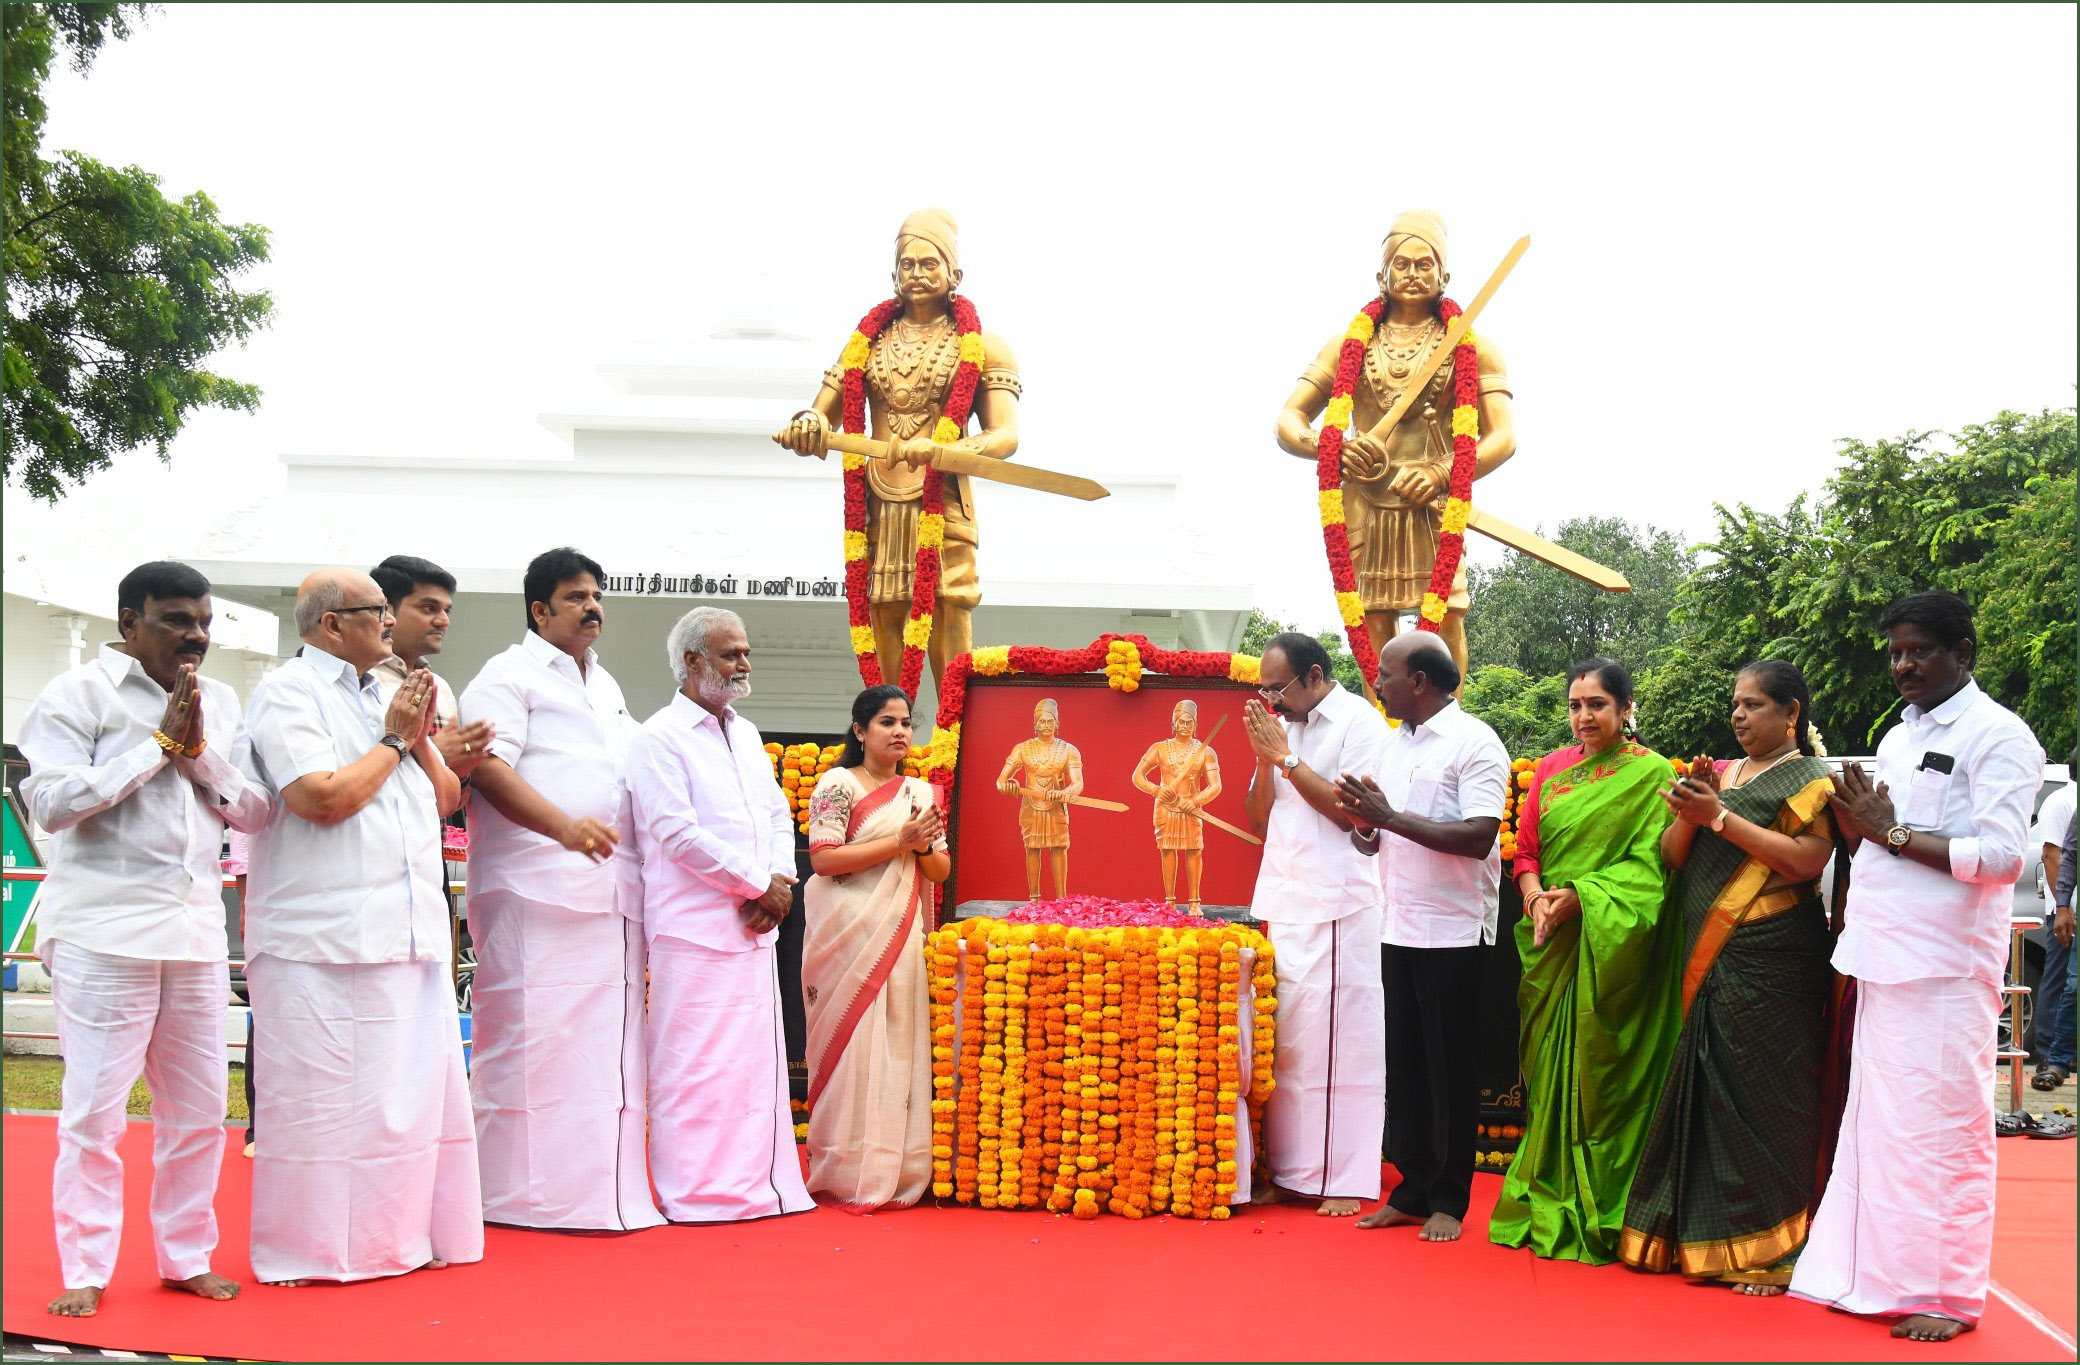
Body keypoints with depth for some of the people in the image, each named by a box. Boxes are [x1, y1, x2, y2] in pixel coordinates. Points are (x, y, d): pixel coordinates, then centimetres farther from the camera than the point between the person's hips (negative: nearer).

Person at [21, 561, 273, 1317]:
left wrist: (199, 751, -6)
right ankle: (85, 1270, 10)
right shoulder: (78, 693, -3)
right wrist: (160, 742, -12)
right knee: (95, 1110, -2)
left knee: (199, 1107, 11)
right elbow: (52, 801, -15)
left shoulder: (220, 703, 14)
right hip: (104, 933, -6)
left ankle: (186, 1255, 23)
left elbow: (257, 811, 11)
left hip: (197, 930, 6)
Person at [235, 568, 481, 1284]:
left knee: (418, 1088, 10)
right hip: (323, 943, -8)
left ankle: (404, 1233, 21)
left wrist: (419, 738, 2)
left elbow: (447, 797, 19)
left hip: (408, 936, 8)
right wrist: (392, 740, -5)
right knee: (323, 1095, -3)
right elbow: (324, 796, -18)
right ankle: (314, 1250, 8)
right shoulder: (287, 694, -5)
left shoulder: (385, 697, 19)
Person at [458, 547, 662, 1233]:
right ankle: (523, 1193, -4)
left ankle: (602, 1187, 12)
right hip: (536, 887, -8)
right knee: (535, 1034, -9)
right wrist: (565, 826, -26)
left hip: (610, 887, 8)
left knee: (608, 1040, 7)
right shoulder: (508, 675, -1)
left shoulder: (606, 686, 25)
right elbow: (489, 767, -14)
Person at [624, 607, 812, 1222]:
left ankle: (757, 1183, 17)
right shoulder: (659, 739, -6)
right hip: (695, 928, -8)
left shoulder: (746, 734, 18)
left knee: (757, 1057, 10)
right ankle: (697, 1191, 2)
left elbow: (778, 814, 17)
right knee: (696, 1062, -5)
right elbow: (679, 833, -15)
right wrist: (760, 883, -11)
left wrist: (781, 880, -2)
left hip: (755, 926, 8)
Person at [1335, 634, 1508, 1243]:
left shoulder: (1474, 743, -10)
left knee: (1450, 1069, 2)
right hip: (1400, 927, 7)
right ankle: (1413, 1189, 20)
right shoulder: (1394, 742, 13)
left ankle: (1449, 1200, 12)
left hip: (1453, 933, -7)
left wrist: (1391, 815, -20)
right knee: (1404, 1064, 10)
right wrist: (1364, 821, -7)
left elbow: (1478, 838, -21)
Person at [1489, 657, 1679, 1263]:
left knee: (1599, 1073, -3)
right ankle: (1546, 1205, 15)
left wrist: (1574, 898, -18)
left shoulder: (1651, 774, -2)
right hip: (1551, 942, 5)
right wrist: (1536, 899, -7)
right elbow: (1525, 848, 13)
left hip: (1611, 947, -4)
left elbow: (1647, 865, -9)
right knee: (1548, 1068, 6)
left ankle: (1596, 1218, 6)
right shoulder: (1551, 768, 13)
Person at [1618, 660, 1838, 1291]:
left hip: (1770, 968, -6)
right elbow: (1672, 855, 14)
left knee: (1762, 1096, -5)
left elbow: (1808, 861, -16)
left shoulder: (1809, 779, 0)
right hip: (1708, 964, 6)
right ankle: (1703, 1238, 13)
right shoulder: (1721, 775, 19)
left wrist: (1719, 816, -15)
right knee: (1704, 1091, 6)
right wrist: (1689, 807, -6)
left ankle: (1773, 1250, 2)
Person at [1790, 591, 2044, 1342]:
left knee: (1940, 1128, -3)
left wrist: (1894, 834, -14)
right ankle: (1880, 1275, 18)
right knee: (1877, 1122, 9)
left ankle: (1946, 1294, 6)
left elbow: (2000, 854, -16)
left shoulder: (1999, 737, -6)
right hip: (1884, 961, 7)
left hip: (1947, 969, -7)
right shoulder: (1897, 738, 18)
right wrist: (1856, 821, -1)